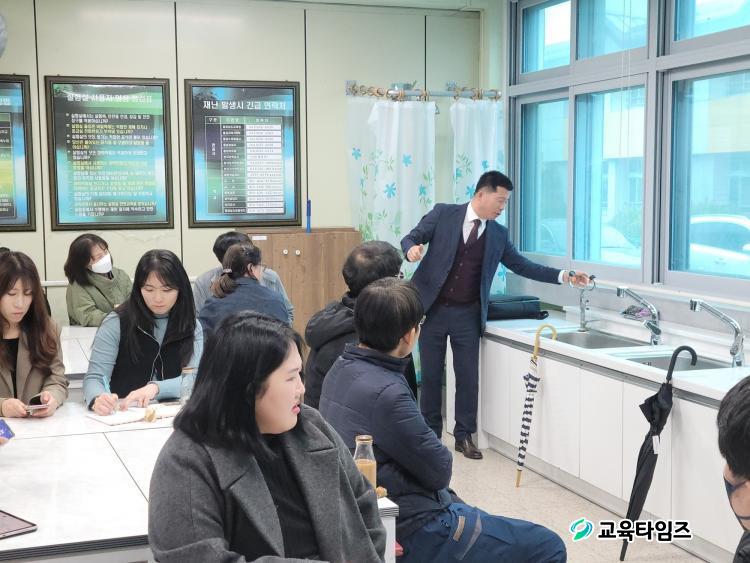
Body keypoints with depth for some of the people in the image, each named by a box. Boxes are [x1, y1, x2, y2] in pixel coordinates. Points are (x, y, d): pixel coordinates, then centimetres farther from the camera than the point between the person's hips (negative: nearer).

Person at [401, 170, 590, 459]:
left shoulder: (498, 234, 5)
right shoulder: (443, 213, -4)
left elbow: (521, 265, 9)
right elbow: (410, 238, -3)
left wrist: (563, 276, 1)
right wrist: (412, 248, -28)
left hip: (467, 315, 2)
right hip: (433, 309, -2)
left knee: (468, 377, 4)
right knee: (431, 376, 7)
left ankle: (464, 436, 19)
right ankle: (430, 434, 21)